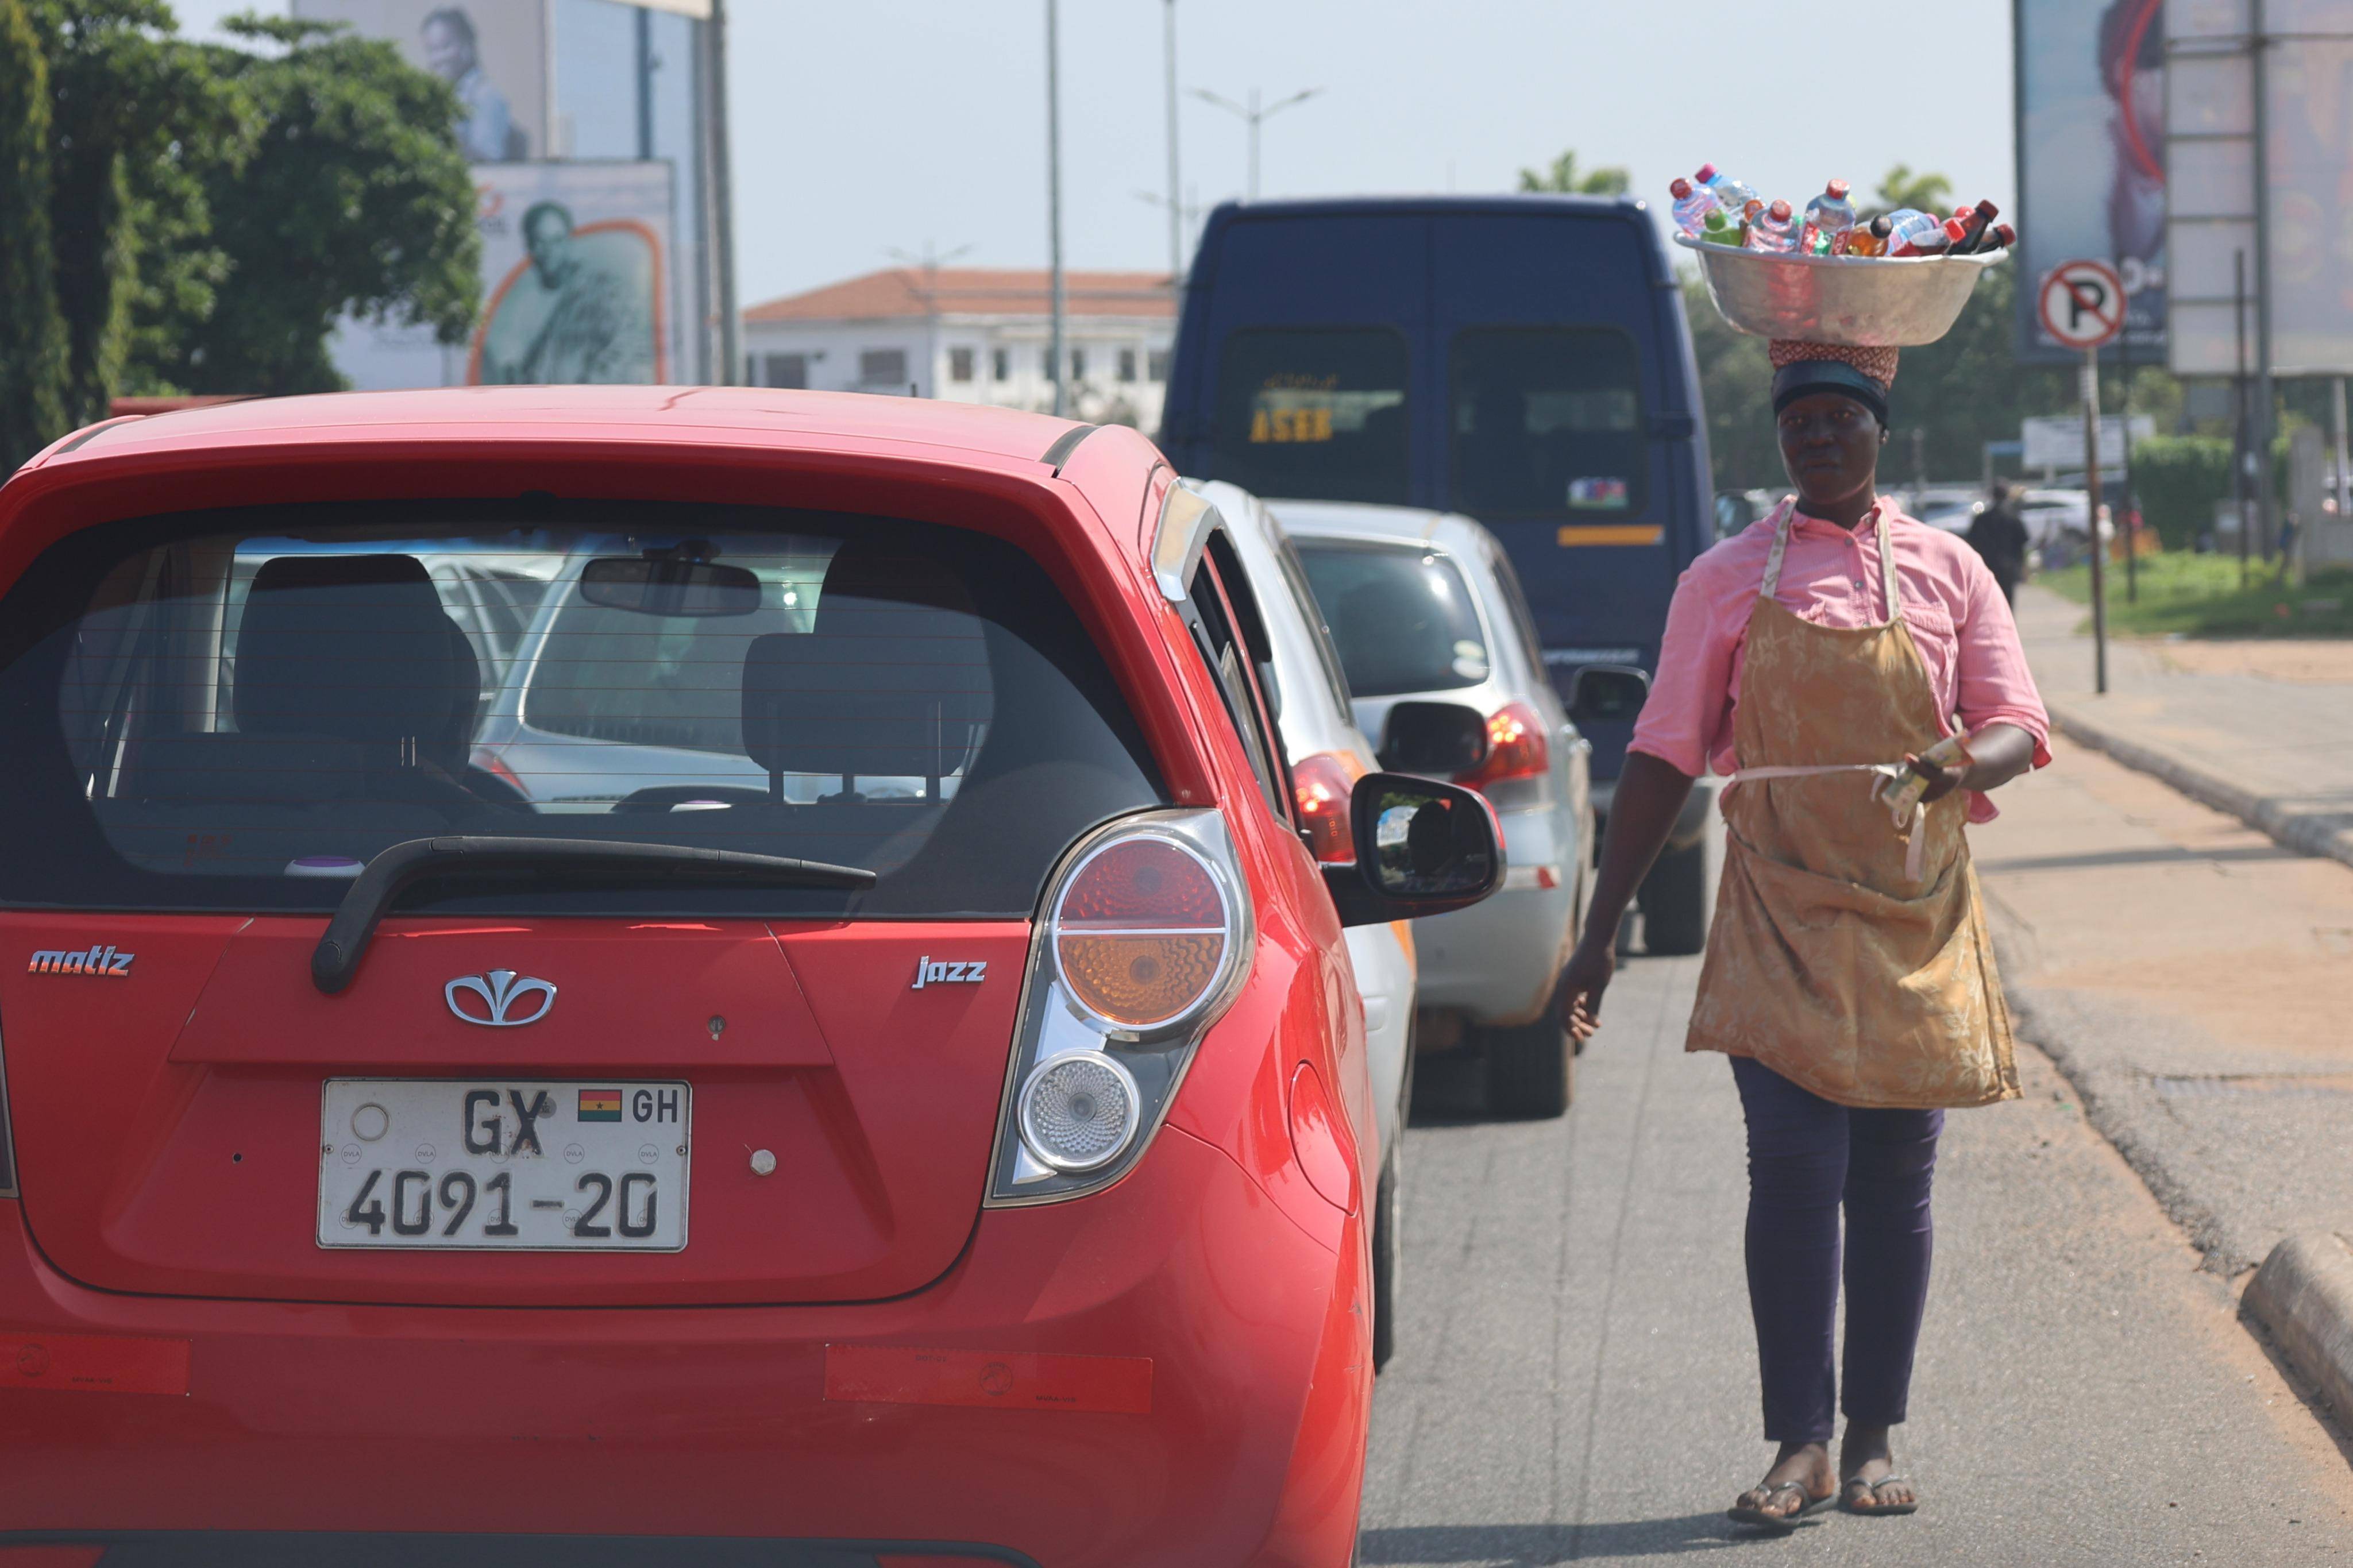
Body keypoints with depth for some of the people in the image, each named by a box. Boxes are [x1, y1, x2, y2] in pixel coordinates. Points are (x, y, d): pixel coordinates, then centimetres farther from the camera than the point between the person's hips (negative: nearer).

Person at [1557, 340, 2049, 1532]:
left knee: (1895, 1186, 4)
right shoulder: (1728, 581, 5)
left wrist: (1965, 767, -21)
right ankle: (1799, 1444, -7)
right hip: (1780, 924, -1)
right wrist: (1600, 933, 2)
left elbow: (2018, 726, 5)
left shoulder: (1946, 574, 7)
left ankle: (1872, 1442, 12)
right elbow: (1664, 759, 5)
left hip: (1919, 922, 1)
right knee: (1793, 1176, -11)